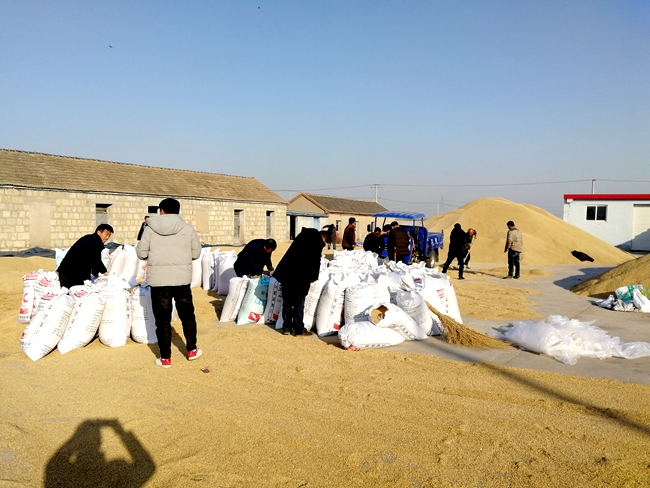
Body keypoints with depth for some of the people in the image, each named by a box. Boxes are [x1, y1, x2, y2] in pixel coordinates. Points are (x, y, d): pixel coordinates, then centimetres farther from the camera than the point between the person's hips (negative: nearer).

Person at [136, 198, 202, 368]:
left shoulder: (150, 229, -2)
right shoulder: (188, 228, 0)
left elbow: (141, 253, 2)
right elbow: (196, 253, 7)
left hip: (159, 280, -1)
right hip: (182, 279, 1)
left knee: (163, 319, 7)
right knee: (187, 315, 17)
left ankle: (165, 358, 14)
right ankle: (192, 350, 28)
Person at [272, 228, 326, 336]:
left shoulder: (304, 235, 20)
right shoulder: (317, 241, -1)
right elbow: (315, 260, -4)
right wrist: (314, 276, 10)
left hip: (286, 273, 7)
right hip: (300, 276, -7)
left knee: (287, 302, 12)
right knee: (298, 303, 2)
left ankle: (287, 328, 19)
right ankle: (298, 329, 9)